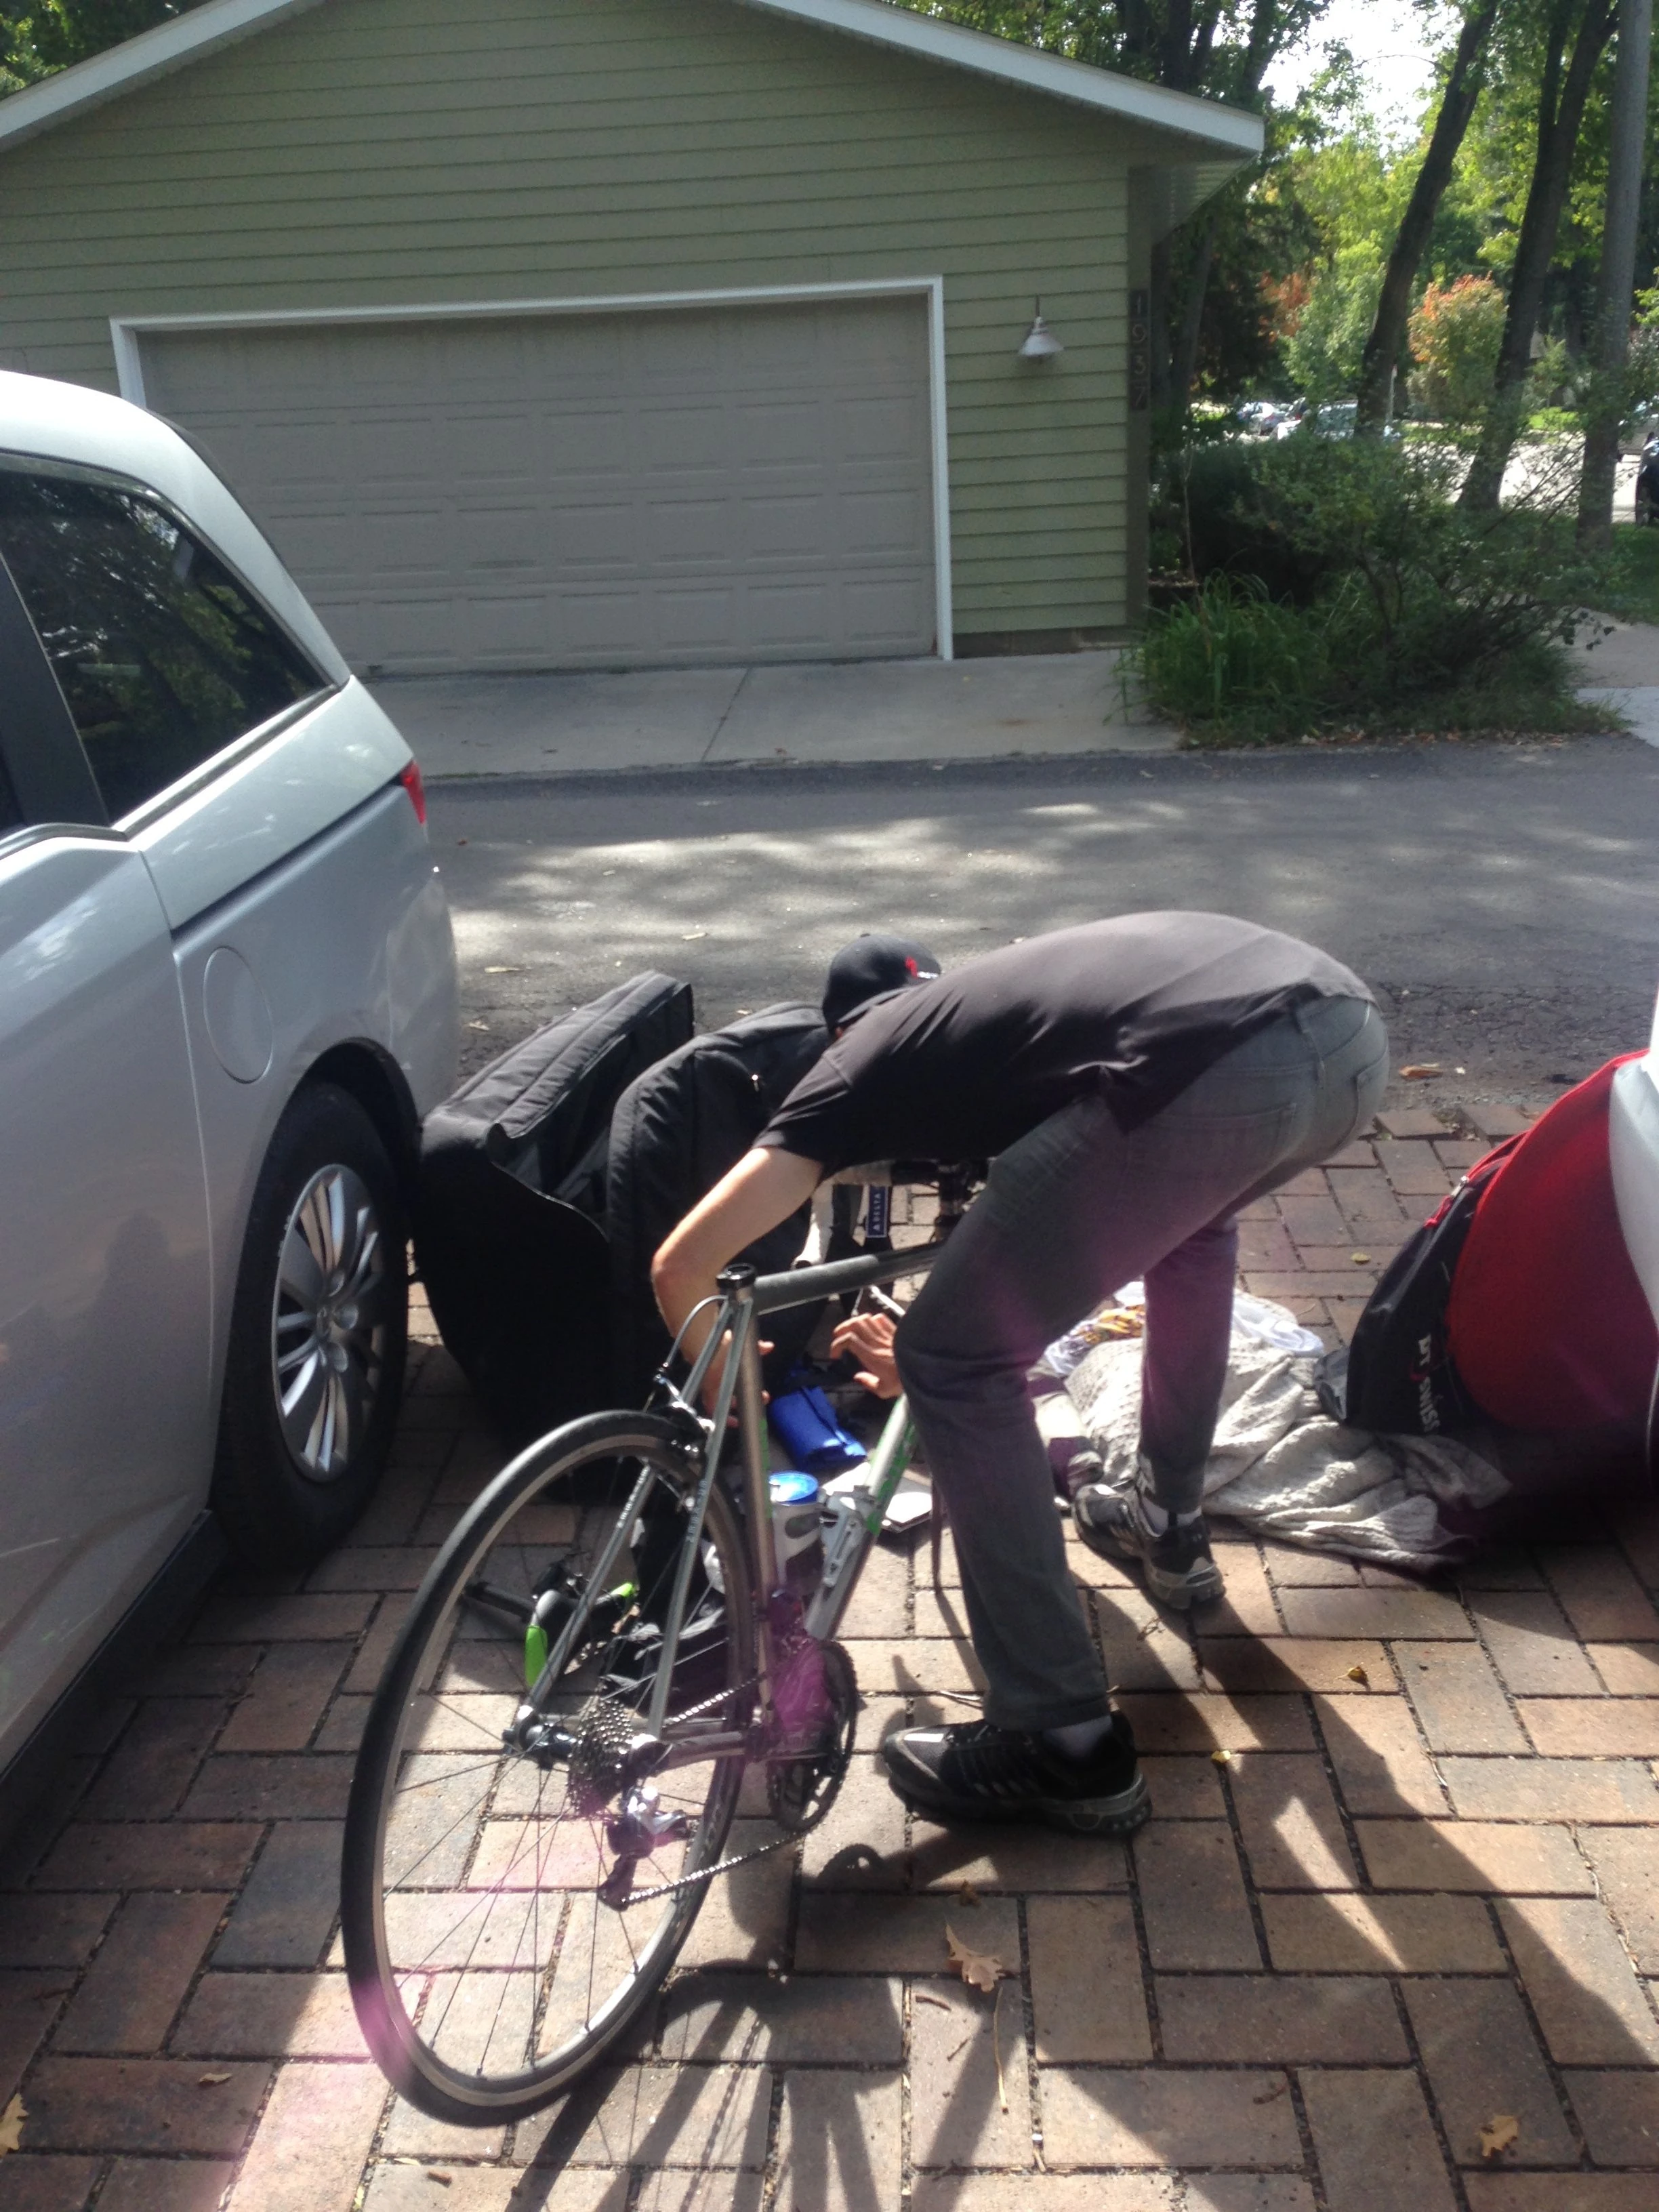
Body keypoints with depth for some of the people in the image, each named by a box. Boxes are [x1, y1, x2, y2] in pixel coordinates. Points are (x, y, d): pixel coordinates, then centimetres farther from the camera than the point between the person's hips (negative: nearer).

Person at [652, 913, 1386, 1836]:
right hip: (1351, 1030, 8)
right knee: (1186, 1208, 40)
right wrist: (954, 1340, 60)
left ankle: (1069, 1749, 15)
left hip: (1216, 1076, -8)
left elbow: (682, 1264, 14)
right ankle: (1171, 1526, 50)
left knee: (955, 1365, 10)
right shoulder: (984, 1008, 40)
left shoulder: (868, 1061, 21)